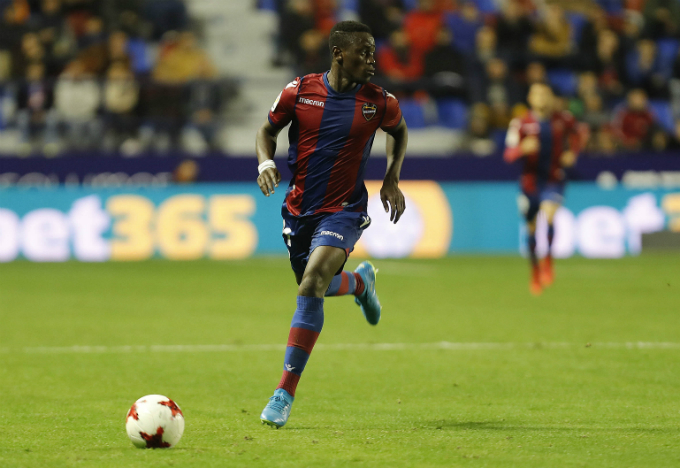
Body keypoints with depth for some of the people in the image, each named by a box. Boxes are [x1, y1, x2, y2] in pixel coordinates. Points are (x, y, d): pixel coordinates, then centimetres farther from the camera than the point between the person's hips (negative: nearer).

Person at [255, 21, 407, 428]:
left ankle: (285, 394, -19)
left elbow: (399, 132, 17)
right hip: (300, 208, 3)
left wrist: (392, 179, 6)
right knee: (313, 290, 16)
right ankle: (360, 281, 54)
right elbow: (268, 131, 9)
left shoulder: (379, 101, -6)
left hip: (344, 210, -3)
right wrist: (266, 162, -11)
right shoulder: (299, 91, -6)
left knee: (312, 286, -22)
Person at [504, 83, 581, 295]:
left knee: (549, 215, -25)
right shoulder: (521, 124, -9)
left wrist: (572, 152, 3)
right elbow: (508, 155, -14)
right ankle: (535, 271, 31)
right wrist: (523, 148, -35)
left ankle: (548, 261, -6)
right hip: (531, 180, 0)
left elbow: (574, 133, 21)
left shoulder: (563, 119, -2)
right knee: (531, 227, 10)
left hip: (554, 179, 0)